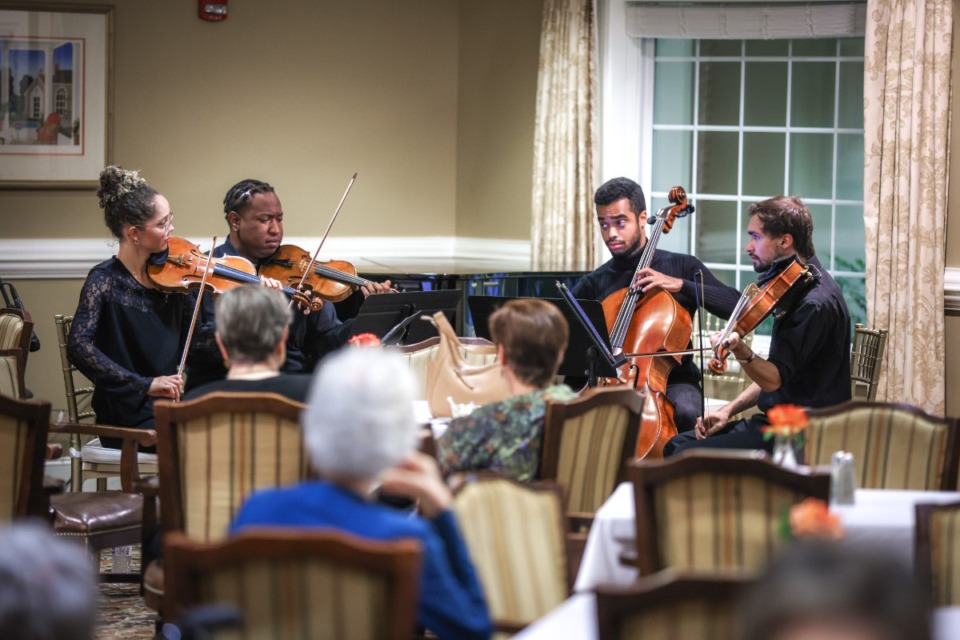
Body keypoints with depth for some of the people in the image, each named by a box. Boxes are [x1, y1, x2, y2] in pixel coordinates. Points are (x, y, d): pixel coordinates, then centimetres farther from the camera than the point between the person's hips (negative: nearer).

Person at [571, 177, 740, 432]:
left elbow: (736, 307, -6)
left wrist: (680, 285, -16)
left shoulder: (682, 266, 6)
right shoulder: (595, 283, 13)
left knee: (686, 410, -36)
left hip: (672, 382, -2)